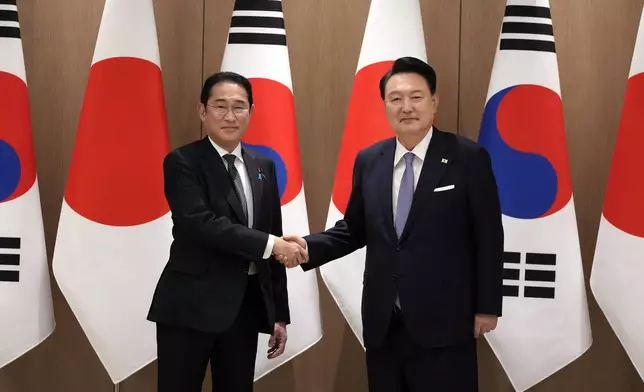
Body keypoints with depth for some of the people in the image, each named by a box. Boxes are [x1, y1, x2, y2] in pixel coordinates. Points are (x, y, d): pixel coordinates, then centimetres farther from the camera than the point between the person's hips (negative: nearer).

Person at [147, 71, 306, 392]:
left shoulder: (263, 167, 11)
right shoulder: (182, 162, -5)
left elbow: (274, 237, 13)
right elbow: (199, 223, -21)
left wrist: (279, 313, 11)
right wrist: (268, 244, -22)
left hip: (247, 305, 5)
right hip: (191, 306, -5)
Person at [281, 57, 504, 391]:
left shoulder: (468, 158, -5)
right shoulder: (368, 161, 7)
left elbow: (488, 237, -4)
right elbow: (354, 229, 12)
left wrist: (487, 307, -4)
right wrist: (309, 247, -5)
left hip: (443, 321, -4)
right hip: (382, 323, 4)